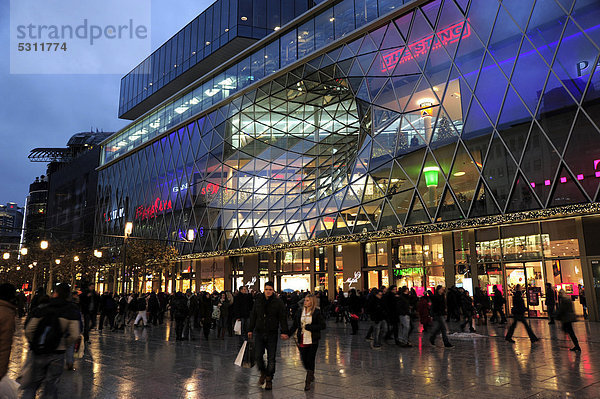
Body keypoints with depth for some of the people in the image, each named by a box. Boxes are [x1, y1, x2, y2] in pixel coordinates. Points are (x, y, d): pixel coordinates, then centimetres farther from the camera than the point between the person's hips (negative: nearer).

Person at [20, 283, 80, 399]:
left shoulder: (41, 309, -5)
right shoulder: (72, 311, -6)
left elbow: (28, 330, -6)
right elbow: (74, 335, -12)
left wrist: (34, 344, 11)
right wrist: (64, 345, 6)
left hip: (39, 353, 0)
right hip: (57, 354, 0)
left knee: (31, 385, 15)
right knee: (50, 386, 12)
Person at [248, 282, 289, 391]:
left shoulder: (278, 302, -3)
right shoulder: (258, 301, 5)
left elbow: (283, 318, -4)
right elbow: (253, 316, 11)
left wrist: (284, 332, -12)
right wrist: (250, 329, 10)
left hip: (272, 334, -2)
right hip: (259, 333, 2)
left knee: (271, 358, 2)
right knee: (258, 355, 0)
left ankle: (269, 379, 18)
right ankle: (263, 373, 27)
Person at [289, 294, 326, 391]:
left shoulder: (317, 312, -5)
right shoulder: (300, 311, 6)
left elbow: (323, 325, -8)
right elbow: (295, 325, 8)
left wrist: (310, 327, -17)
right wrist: (288, 334, -6)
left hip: (312, 340, -4)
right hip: (302, 341, 4)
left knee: (310, 360, -2)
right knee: (304, 360, 9)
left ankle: (308, 382, 9)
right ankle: (311, 375, 37)